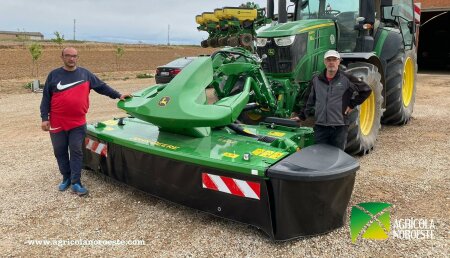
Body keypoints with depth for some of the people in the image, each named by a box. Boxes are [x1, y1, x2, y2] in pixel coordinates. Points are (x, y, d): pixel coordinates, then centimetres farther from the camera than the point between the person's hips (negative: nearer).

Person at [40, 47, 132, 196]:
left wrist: (118, 95, 4)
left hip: (78, 122, 0)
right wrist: (44, 118, -1)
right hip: (57, 123, 1)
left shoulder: (85, 74, 6)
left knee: (76, 151, -1)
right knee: (60, 152, 10)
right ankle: (66, 178, 26)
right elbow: (46, 98, 5)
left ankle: (76, 182, 5)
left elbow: (102, 87, 11)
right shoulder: (54, 75, 3)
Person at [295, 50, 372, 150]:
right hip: (320, 126, 2)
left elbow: (366, 90, 4)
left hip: (339, 127, -2)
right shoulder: (316, 80, 8)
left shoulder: (347, 79, -2)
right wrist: (302, 116, 12)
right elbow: (310, 101, 16)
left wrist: (352, 104, 0)